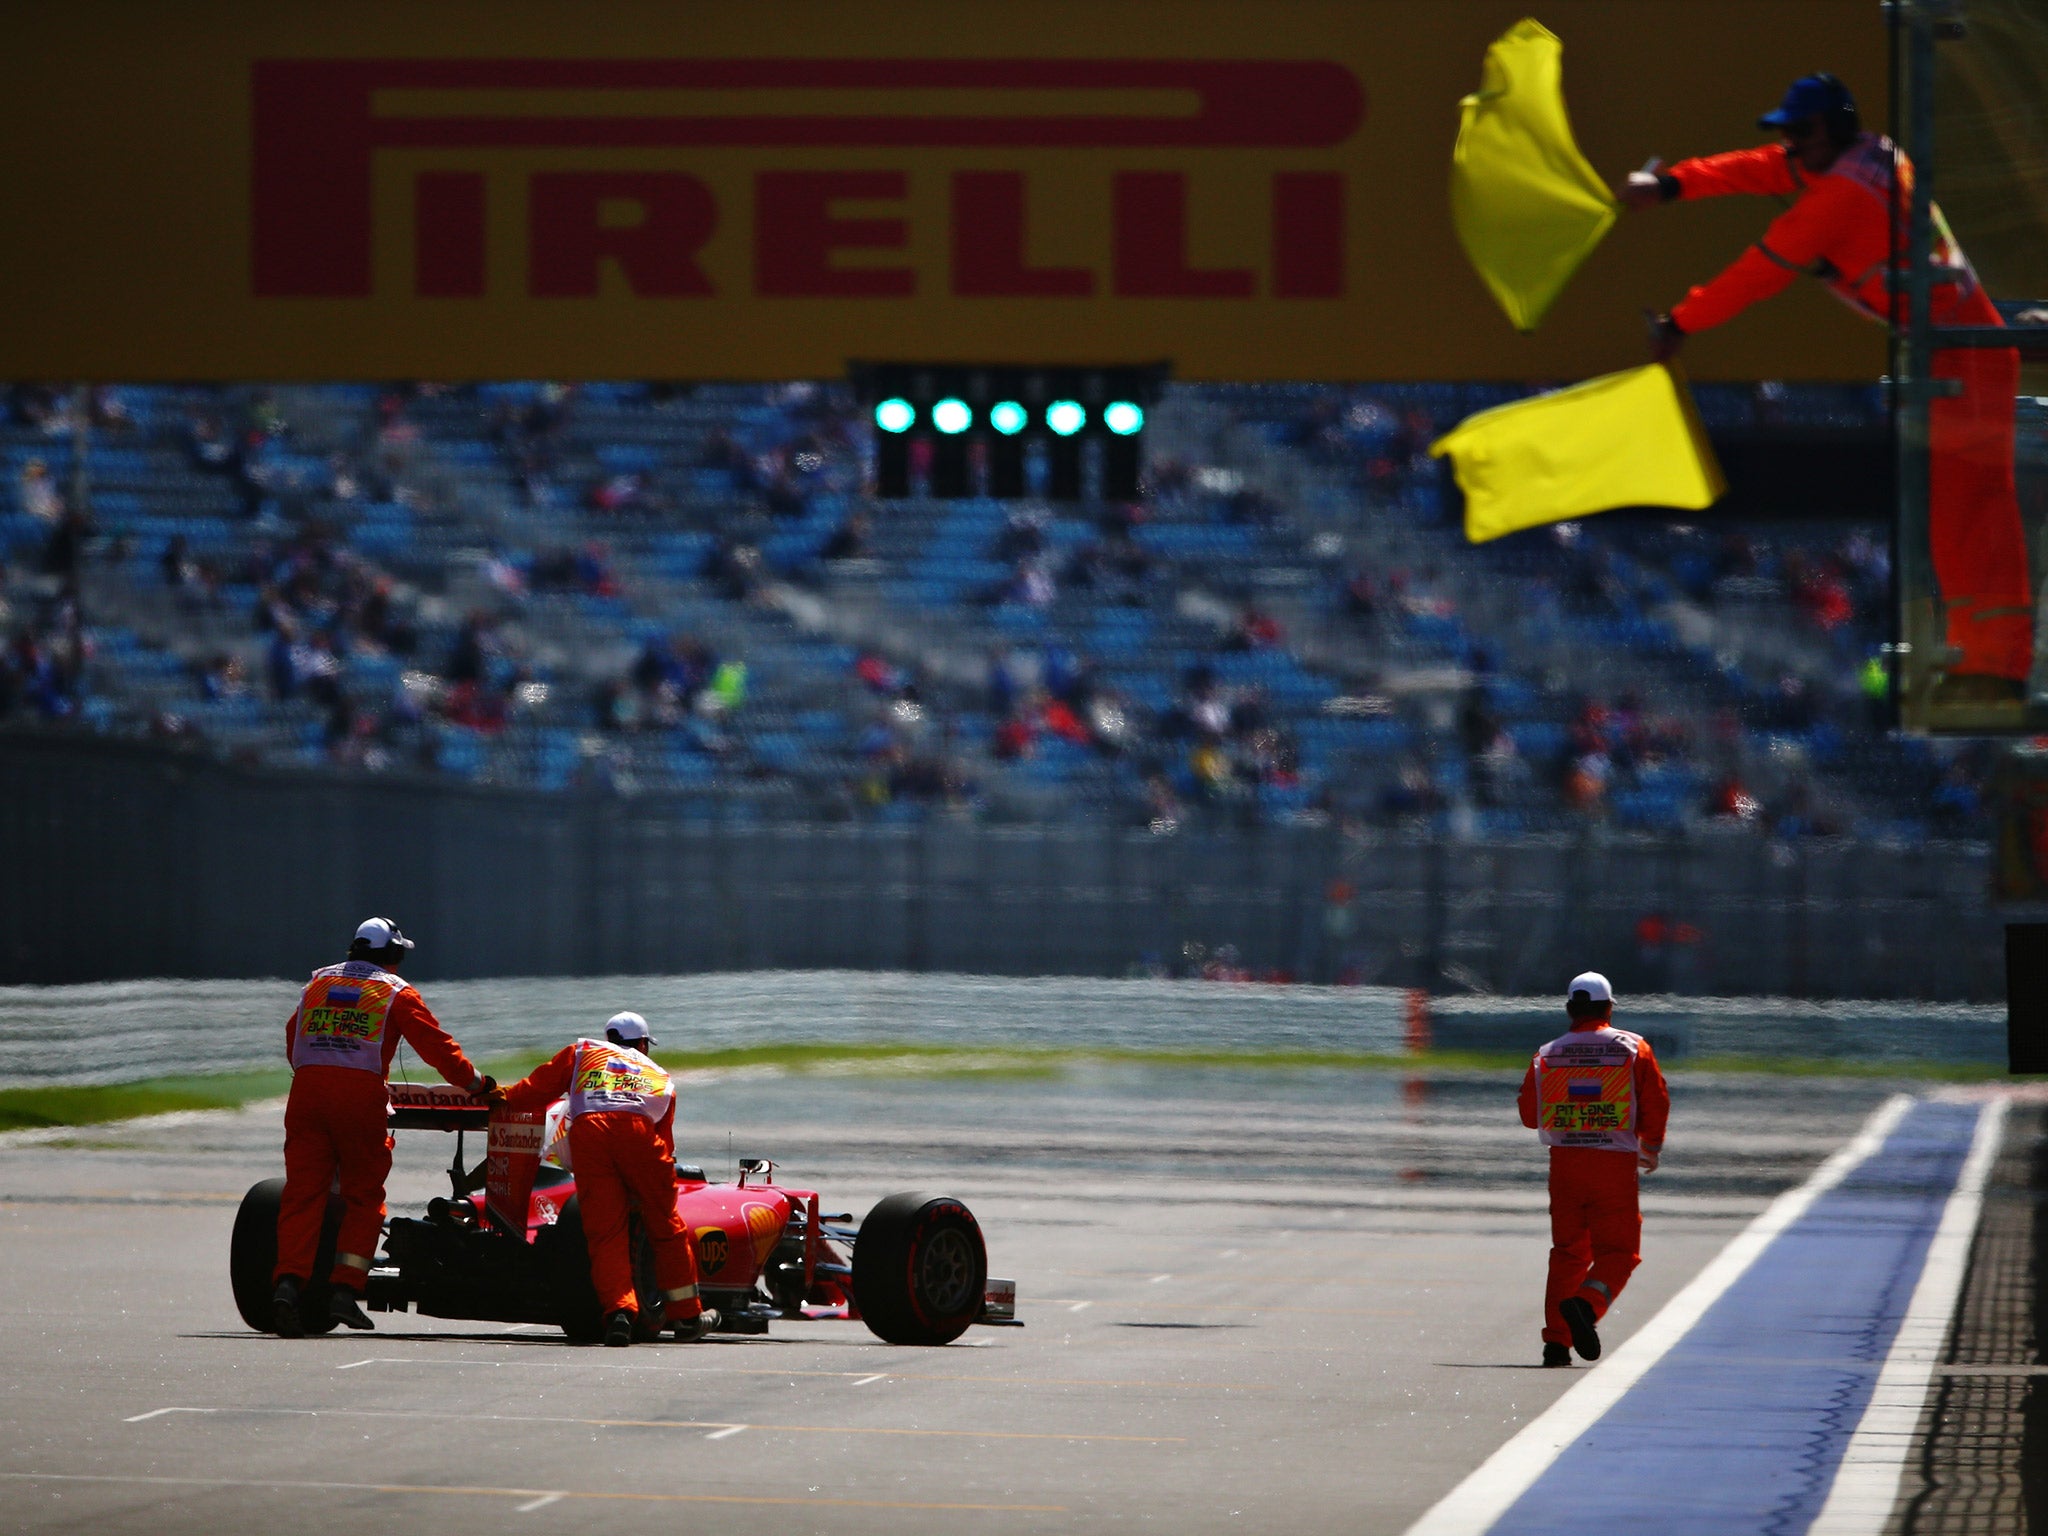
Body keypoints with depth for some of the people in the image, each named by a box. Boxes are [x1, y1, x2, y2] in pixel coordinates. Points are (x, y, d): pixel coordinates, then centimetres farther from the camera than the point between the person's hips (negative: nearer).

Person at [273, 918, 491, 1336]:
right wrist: (474, 1082, 19)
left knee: (302, 1192, 1)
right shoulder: (396, 991, 8)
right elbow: (434, 1043, 7)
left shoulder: (318, 982, 20)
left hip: (307, 1086, 3)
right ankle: (345, 1288, -4)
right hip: (361, 1093, -3)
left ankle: (288, 1280, -16)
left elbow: (292, 1036, 26)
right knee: (363, 1196, 8)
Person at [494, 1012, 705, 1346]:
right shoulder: (661, 1077, 33)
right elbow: (665, 1137, 27)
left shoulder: (582, 1052, 32)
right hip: (637, 1132, 0)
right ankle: (686, 1316, 17)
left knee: (605, 1233, 0)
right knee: (666, 1228, 13)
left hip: (586, 1133, 0)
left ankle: (619, 1309, -20)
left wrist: (507, 1098, 40)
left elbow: (541, 1084, 25)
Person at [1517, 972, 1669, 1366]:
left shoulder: (1547, 1055, 6)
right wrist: (1651, 1149, 16)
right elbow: (1656, 1105, -1)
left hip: (1565, 1161, 3)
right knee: (1618, 1251, 3)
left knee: (1567, 1251, 12)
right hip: (1616, 1165, -3)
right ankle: (1586, 1303, -26)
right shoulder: (1633, 1049, 1)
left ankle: (1557, 1341, 4)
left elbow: (1530, 1115, 9)